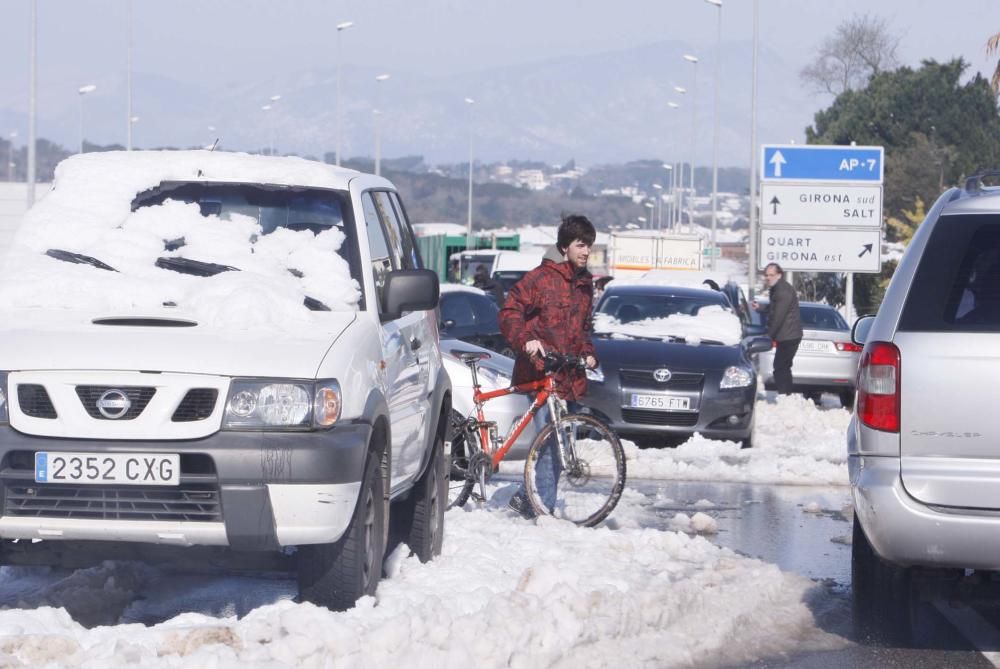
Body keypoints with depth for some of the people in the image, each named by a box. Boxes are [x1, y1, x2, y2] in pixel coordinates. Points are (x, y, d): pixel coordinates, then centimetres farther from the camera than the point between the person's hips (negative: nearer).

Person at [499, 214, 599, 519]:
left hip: (570, 376, 8)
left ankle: (527, 498, 20)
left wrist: (587, 353, 10)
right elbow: (509, 313, -10)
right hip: (541, 371, -8)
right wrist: (526, 340, -26)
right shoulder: (541, 277, -7)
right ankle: (544, 507, -6)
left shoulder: (585, 283, 16)